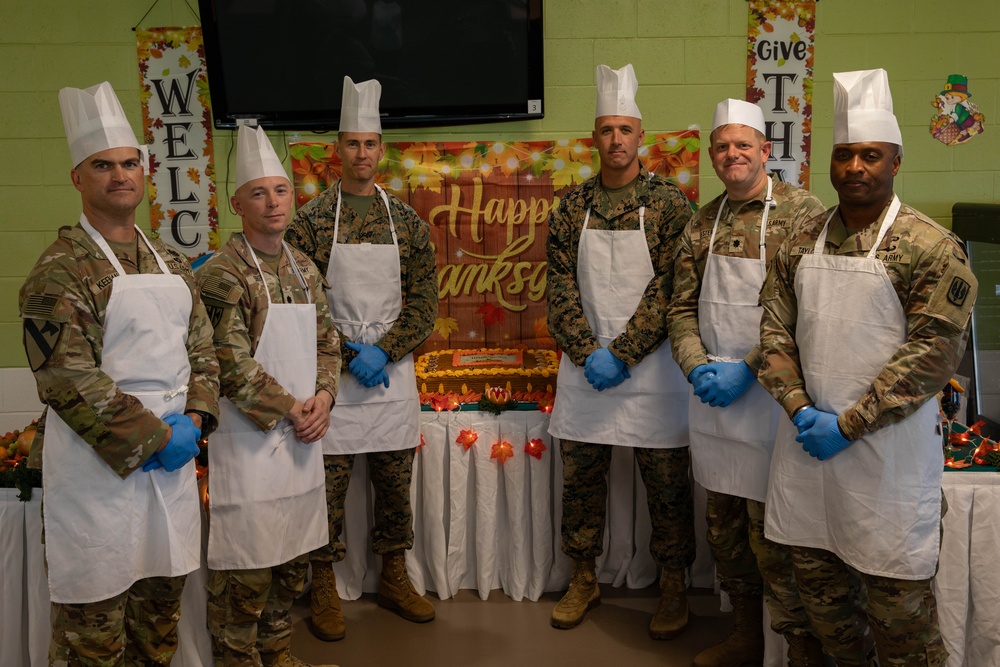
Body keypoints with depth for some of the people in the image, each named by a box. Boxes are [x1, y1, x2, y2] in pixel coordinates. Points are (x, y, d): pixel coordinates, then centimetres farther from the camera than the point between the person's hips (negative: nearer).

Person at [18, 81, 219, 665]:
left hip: (174, 459, 7)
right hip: (97, 466, -6)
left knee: (162, 606, 18)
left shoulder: (172, 264, 12)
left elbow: (203, 350, 14)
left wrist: (194, 420, -4)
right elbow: (68, 377, -17)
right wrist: (154, 438, -16)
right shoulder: (61, 270, -9)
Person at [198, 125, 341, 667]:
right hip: (248, 438, -7)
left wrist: (322, 396, -4)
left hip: (301, 436, 7)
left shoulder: (303, 268, 10)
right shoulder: (221, 272, -12)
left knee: (293, 559, 17)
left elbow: (325, 340, 13)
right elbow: (231, 364, -17)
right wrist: (288, 410, -13)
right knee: (245, 567, 1)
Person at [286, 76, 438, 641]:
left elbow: (424, 302, 3)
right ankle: (324, 588, 19)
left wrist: (382, 351, -11)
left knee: (396, 483, 11)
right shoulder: (311, 221, -2)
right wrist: (350, 355, -14)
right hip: (332, 377, -2)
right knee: (328, 486, 3)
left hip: (394, 375, 3)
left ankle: (395, 578, 28)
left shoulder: (408, 222, 6)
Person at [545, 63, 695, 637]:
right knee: (580, 478, 11)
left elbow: (668, 290, -10)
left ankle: (674, 585, 23)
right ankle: (584, 579, 28)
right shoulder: (572, 208, 6)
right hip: (584, 371, 3)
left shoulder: (670, 204, -4)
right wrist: (587, 353, -9)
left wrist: (620, 354, -15)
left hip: (652, 369, -3)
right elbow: (560, 289, 2)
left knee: (667, 482, 6)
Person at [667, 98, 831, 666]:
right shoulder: (702, 224, 10)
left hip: (769, 391, -6)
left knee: (774, 532, -2)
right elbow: (682, 307, 11)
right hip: (712, 395, 6)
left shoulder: (803, 213, -8)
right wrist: (698, 365, -5)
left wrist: (747, 370, -17)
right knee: (724, 523, 16)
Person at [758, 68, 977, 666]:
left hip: (887, 447, -5)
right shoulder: (802, 243, 7)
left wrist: (848, 425, -15)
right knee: (815, 578, 16)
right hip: (809, 440, 5)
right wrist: (800, 409, -7)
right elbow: (776, 330, 7)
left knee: (896, 596, 4)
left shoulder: (932, 248, -9)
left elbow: (934, 353, -14)